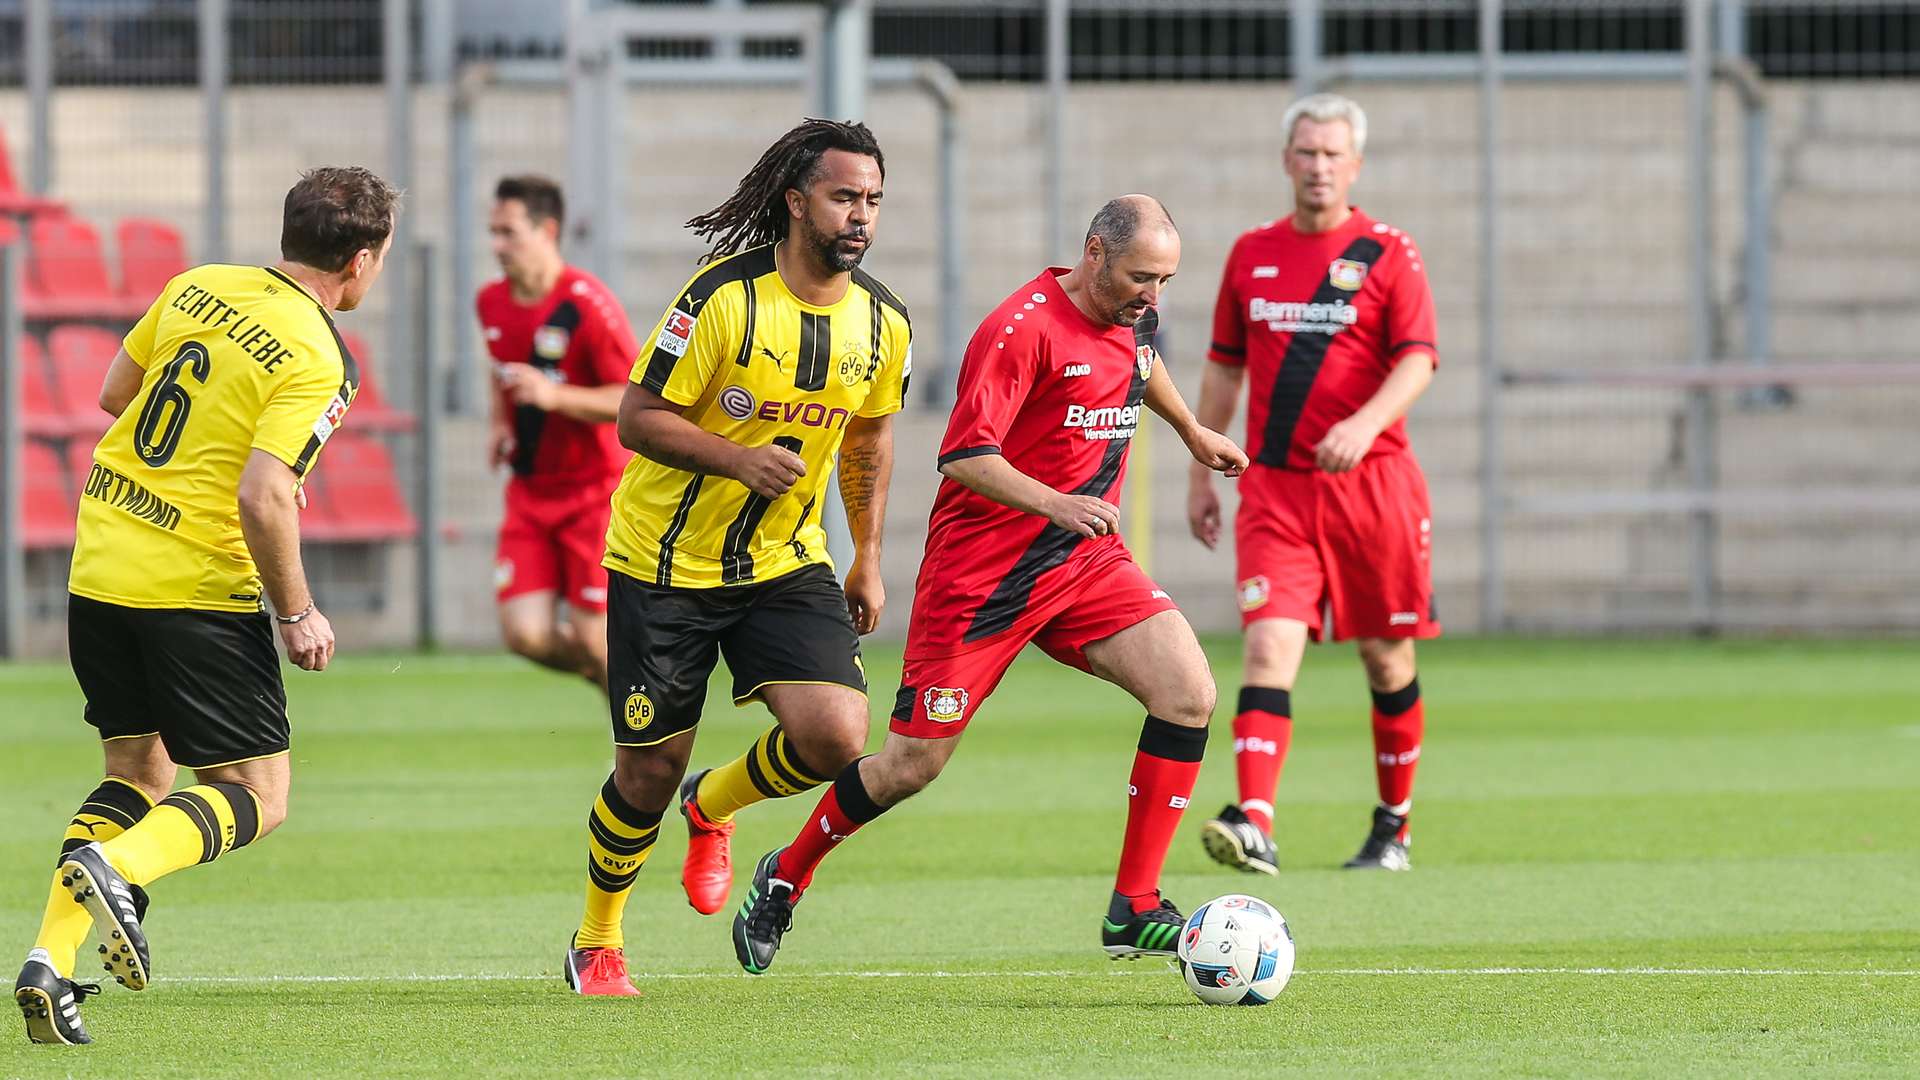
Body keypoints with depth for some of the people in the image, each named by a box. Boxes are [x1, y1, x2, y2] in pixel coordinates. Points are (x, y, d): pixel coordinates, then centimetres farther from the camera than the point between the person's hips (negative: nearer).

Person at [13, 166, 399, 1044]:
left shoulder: (196, 288, 5)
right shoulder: (314, 362, -15)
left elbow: (115, 393, 16)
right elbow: (262, 498, -23)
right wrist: (297, 613, -11)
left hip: (99, 567, 7)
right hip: (197, 587, -7)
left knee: (139, 771, 19)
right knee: (257, 797, 4)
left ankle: (50, 961, 3)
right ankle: (118, 867, -24)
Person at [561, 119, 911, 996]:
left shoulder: (882, 323, -3)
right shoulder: (725, 297, -19)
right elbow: (639, 419, -14)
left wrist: (868, 560, 14)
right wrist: (738, 458, -29)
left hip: (786, 563, 4)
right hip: (665, 563, -4)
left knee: (838, 734, -17)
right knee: (650, 770, 2)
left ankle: (712, 808, 16)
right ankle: (596, 946, 27)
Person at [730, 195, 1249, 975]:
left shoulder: (1132, 318, 6)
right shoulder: (1023, 329, -19)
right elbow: (964, 455, -24)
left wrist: (1192, 431, 45)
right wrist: (1054, 503, -36)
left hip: (1084, 561, 7)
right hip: (980, 571, -7)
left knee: (1189, 694, -14)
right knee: (915, 762, -3)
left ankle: (1134, 910, -9)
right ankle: (786, 878, 24)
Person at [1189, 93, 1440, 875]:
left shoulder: (1387, 253, -1)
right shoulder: (1252, 254, 11)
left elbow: (1417, 360, -10)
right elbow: (1224, 369, 18)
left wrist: (1365, 425, -28)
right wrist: (1202, 475, 14)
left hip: (1372, 481, -2)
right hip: (1275, 488, 2)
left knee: (1386, 656, 8)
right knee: (1270, 646, -14)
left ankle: (1394, 825, 24)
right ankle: (1254, 825, -26)